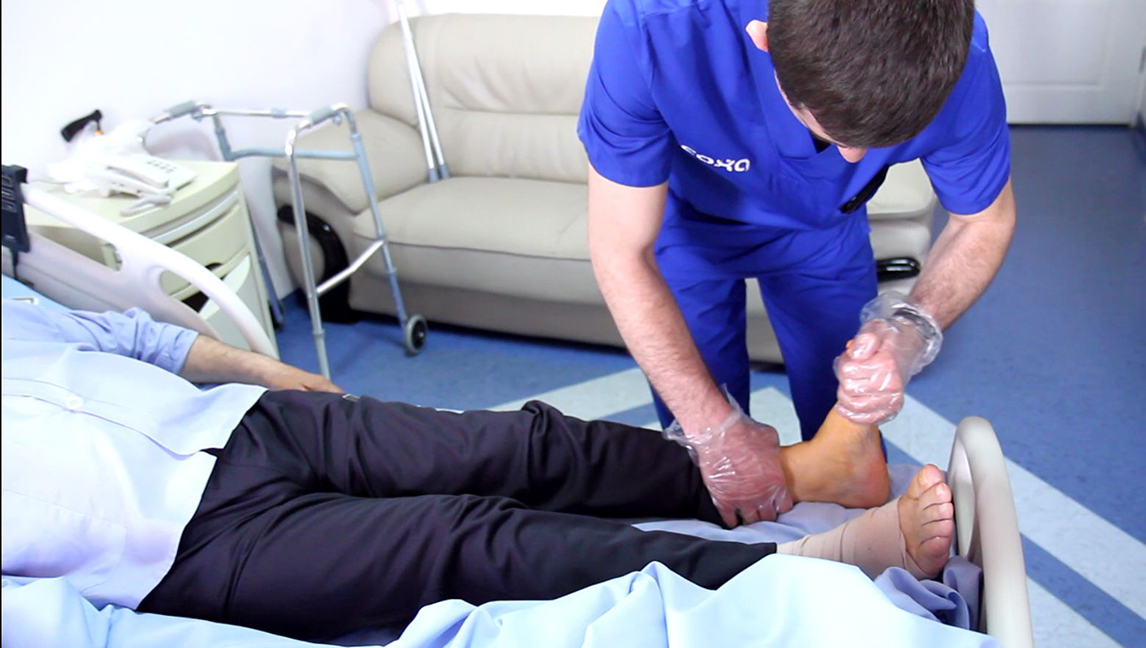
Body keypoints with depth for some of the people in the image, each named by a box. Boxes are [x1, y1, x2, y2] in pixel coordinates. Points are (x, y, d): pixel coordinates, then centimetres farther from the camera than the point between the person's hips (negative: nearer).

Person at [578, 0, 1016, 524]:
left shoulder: (956, 61, -34)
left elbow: (984, 222, -16)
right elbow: (621, 254, -32)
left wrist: (911, 331, -37)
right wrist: (713, 429, -33)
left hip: (824, 230, 2)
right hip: (689, 224, -1)